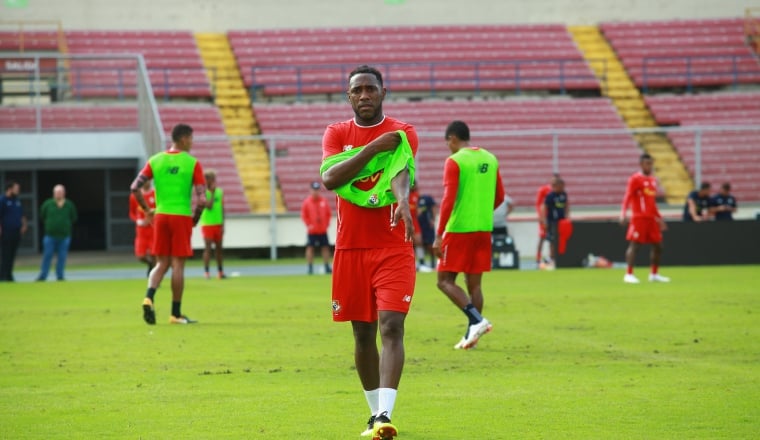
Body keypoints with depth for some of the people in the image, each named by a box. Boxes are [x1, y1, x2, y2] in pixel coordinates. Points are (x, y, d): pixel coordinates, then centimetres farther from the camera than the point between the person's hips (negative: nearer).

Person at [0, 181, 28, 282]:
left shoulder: (17, 201, 16)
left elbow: (22, 215, 26)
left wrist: (24, 225, 14)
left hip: (16, 232, 7)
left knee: (12, 255, 8)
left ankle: (9, 275, 14)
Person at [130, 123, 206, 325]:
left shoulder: (155, 161, 6)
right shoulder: (192, 163, -5)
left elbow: (135, 188, -1)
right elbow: (201, 198, -11)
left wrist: (147, 210, 9)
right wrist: (195, 217, 5)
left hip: (161, 216, 4)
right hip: (182, 217, -4)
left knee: (162, 263, 11)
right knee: (178, 265, 2)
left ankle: (149, 297, -14)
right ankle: (175, 314, 5)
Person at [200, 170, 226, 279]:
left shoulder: (220, 192, 7)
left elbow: (222, 209, 7)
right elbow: (209, 206, -17)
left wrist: (223, 224, 2)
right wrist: (212, 193, -18)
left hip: (218, 224, 4)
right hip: (207, 224, -4)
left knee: (219, 248, 8)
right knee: (208, 248, -7)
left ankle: (220, 271, 13)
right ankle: (206, 272, -5)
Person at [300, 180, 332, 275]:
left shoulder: (324, 201, 4)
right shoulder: (306, 202, -3)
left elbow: (329, 214, 10)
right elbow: (304, 216, -1)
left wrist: (327, 224, 1)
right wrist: (308, 225, -9)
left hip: (323, 230, 2)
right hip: (312, 231, -2)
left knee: (325, 247, 5)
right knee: (310, 248, -5)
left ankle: (327, 267, 12)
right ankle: (310, 268, -1)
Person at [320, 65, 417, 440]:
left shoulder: (402, 133, 1)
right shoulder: (337, 133, 7)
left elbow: (402, 171, -20)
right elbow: (330, 178, -11)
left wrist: (402, 199, -41)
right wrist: (374, 148, -16)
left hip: (393, 249, -2)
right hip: (351, 250, 3)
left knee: (391, 327, -15)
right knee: (363, 334, 8)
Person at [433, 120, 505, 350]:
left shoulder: (454, 161, -9)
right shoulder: (490, 159, 10)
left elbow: (448, 199, -16)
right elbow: (499, 197, 16)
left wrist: (439, 235, -15)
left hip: (459, 230, -6)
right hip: (483, 229, 6)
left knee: (445, 280, 1)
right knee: (474, 283, 11)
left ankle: (477, 320, -15)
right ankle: (471, 335, 10)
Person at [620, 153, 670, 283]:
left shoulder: (653, 180, 18)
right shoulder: (635, 179, -5)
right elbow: (627, 197, -14)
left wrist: (659, 218, 25)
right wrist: (623, 213, -27)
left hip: (651, 218, 7)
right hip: (639, 218, -7)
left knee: (658, 246, 7)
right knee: (634, 245, -11)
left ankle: (654, 274, 18)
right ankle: (629, 274, -10)